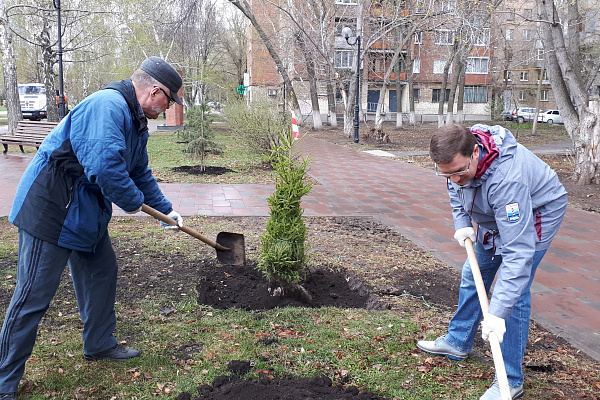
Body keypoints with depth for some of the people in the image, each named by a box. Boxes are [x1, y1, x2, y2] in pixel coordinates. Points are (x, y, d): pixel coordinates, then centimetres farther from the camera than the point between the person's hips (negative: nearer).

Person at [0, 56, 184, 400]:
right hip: (50, 210, -10)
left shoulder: (136, 121, 12)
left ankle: (100, 344, 38)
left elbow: (141, 173, 24)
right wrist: (133, 201, -16)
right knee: (34, 295, -3)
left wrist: (166, 209, 29)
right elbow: (106, 167, -34)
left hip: (87, 212, 10)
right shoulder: (107, 106, -24)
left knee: (102, 273, 18)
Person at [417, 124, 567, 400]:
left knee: (514, 293, -14)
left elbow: (518, 252, -45)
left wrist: (498, 312, -47)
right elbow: (456, 192, 4)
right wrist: (461, 224, -12)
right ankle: (458, 342, 33)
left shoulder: (507, 179, -44)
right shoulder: (457, 158, -22)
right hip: (496, 215, 8)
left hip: (537, 215, -7)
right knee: (473, 275, 14)